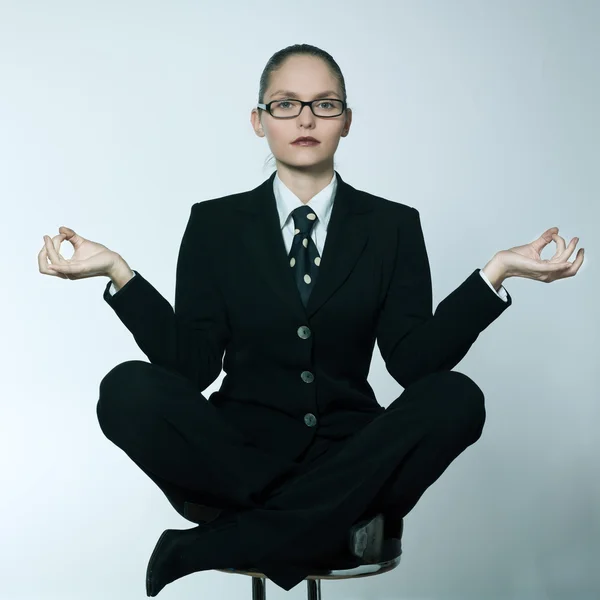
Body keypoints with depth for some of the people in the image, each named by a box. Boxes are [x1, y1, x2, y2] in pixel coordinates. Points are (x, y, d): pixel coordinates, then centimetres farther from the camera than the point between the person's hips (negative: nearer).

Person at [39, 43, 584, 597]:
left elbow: (414, 361, -4)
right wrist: (118, 273, -14)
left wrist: (496, 272, -14)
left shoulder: (392, 226, 7)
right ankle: (335, 525, -19)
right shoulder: (215, 224, 6)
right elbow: (192, 365, -3)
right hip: (237, 451, -1)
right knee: (129, 389, -26)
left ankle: (219, 542, -21)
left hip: (347, 458, 1)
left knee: (456, 398, -27)